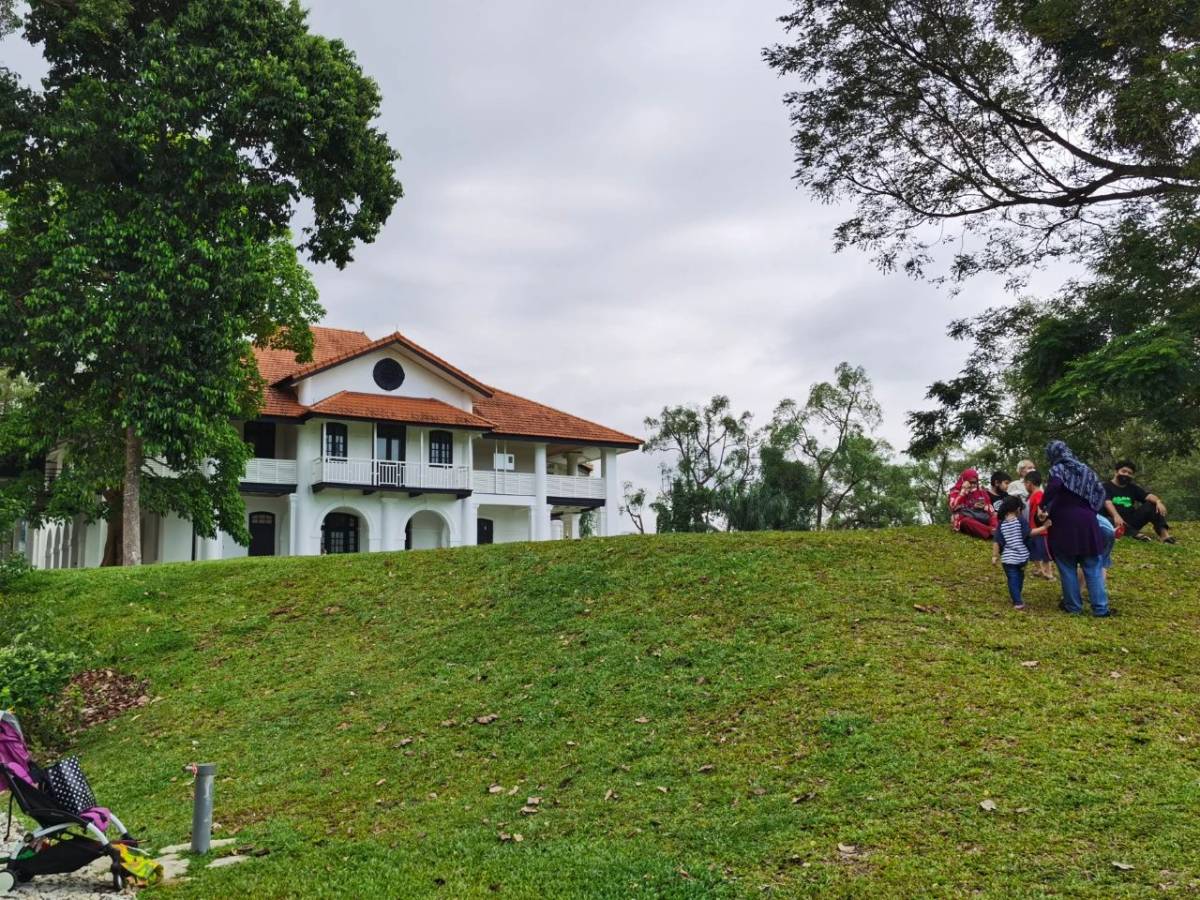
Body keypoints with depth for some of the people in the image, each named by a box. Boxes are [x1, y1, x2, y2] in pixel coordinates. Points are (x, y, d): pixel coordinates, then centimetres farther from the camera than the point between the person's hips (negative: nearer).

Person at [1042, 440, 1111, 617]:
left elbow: (1054, 486, -26)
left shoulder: (1058, 468, -5)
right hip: (1086, 522, 5)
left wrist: (1043, 505, -17)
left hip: (1064, 524, -5)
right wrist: (1090, 511, 19)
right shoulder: (1084, 469, 15)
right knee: (1093, 567, 7)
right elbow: (1099, 491, 17)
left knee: (1067, 567, 5)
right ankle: (1101, 608, 5)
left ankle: (1073, 606, 11)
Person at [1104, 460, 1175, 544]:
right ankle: (1135, 535, -58)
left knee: (1153, 504, -9)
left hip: (1132, 521, 5)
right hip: (1116, 521, -5)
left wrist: (1158, 501, -26)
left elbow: (1148, 496, -2)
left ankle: (1163, 533, -26)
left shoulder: (1133, 487, 17)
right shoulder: (1106, 487, 1)